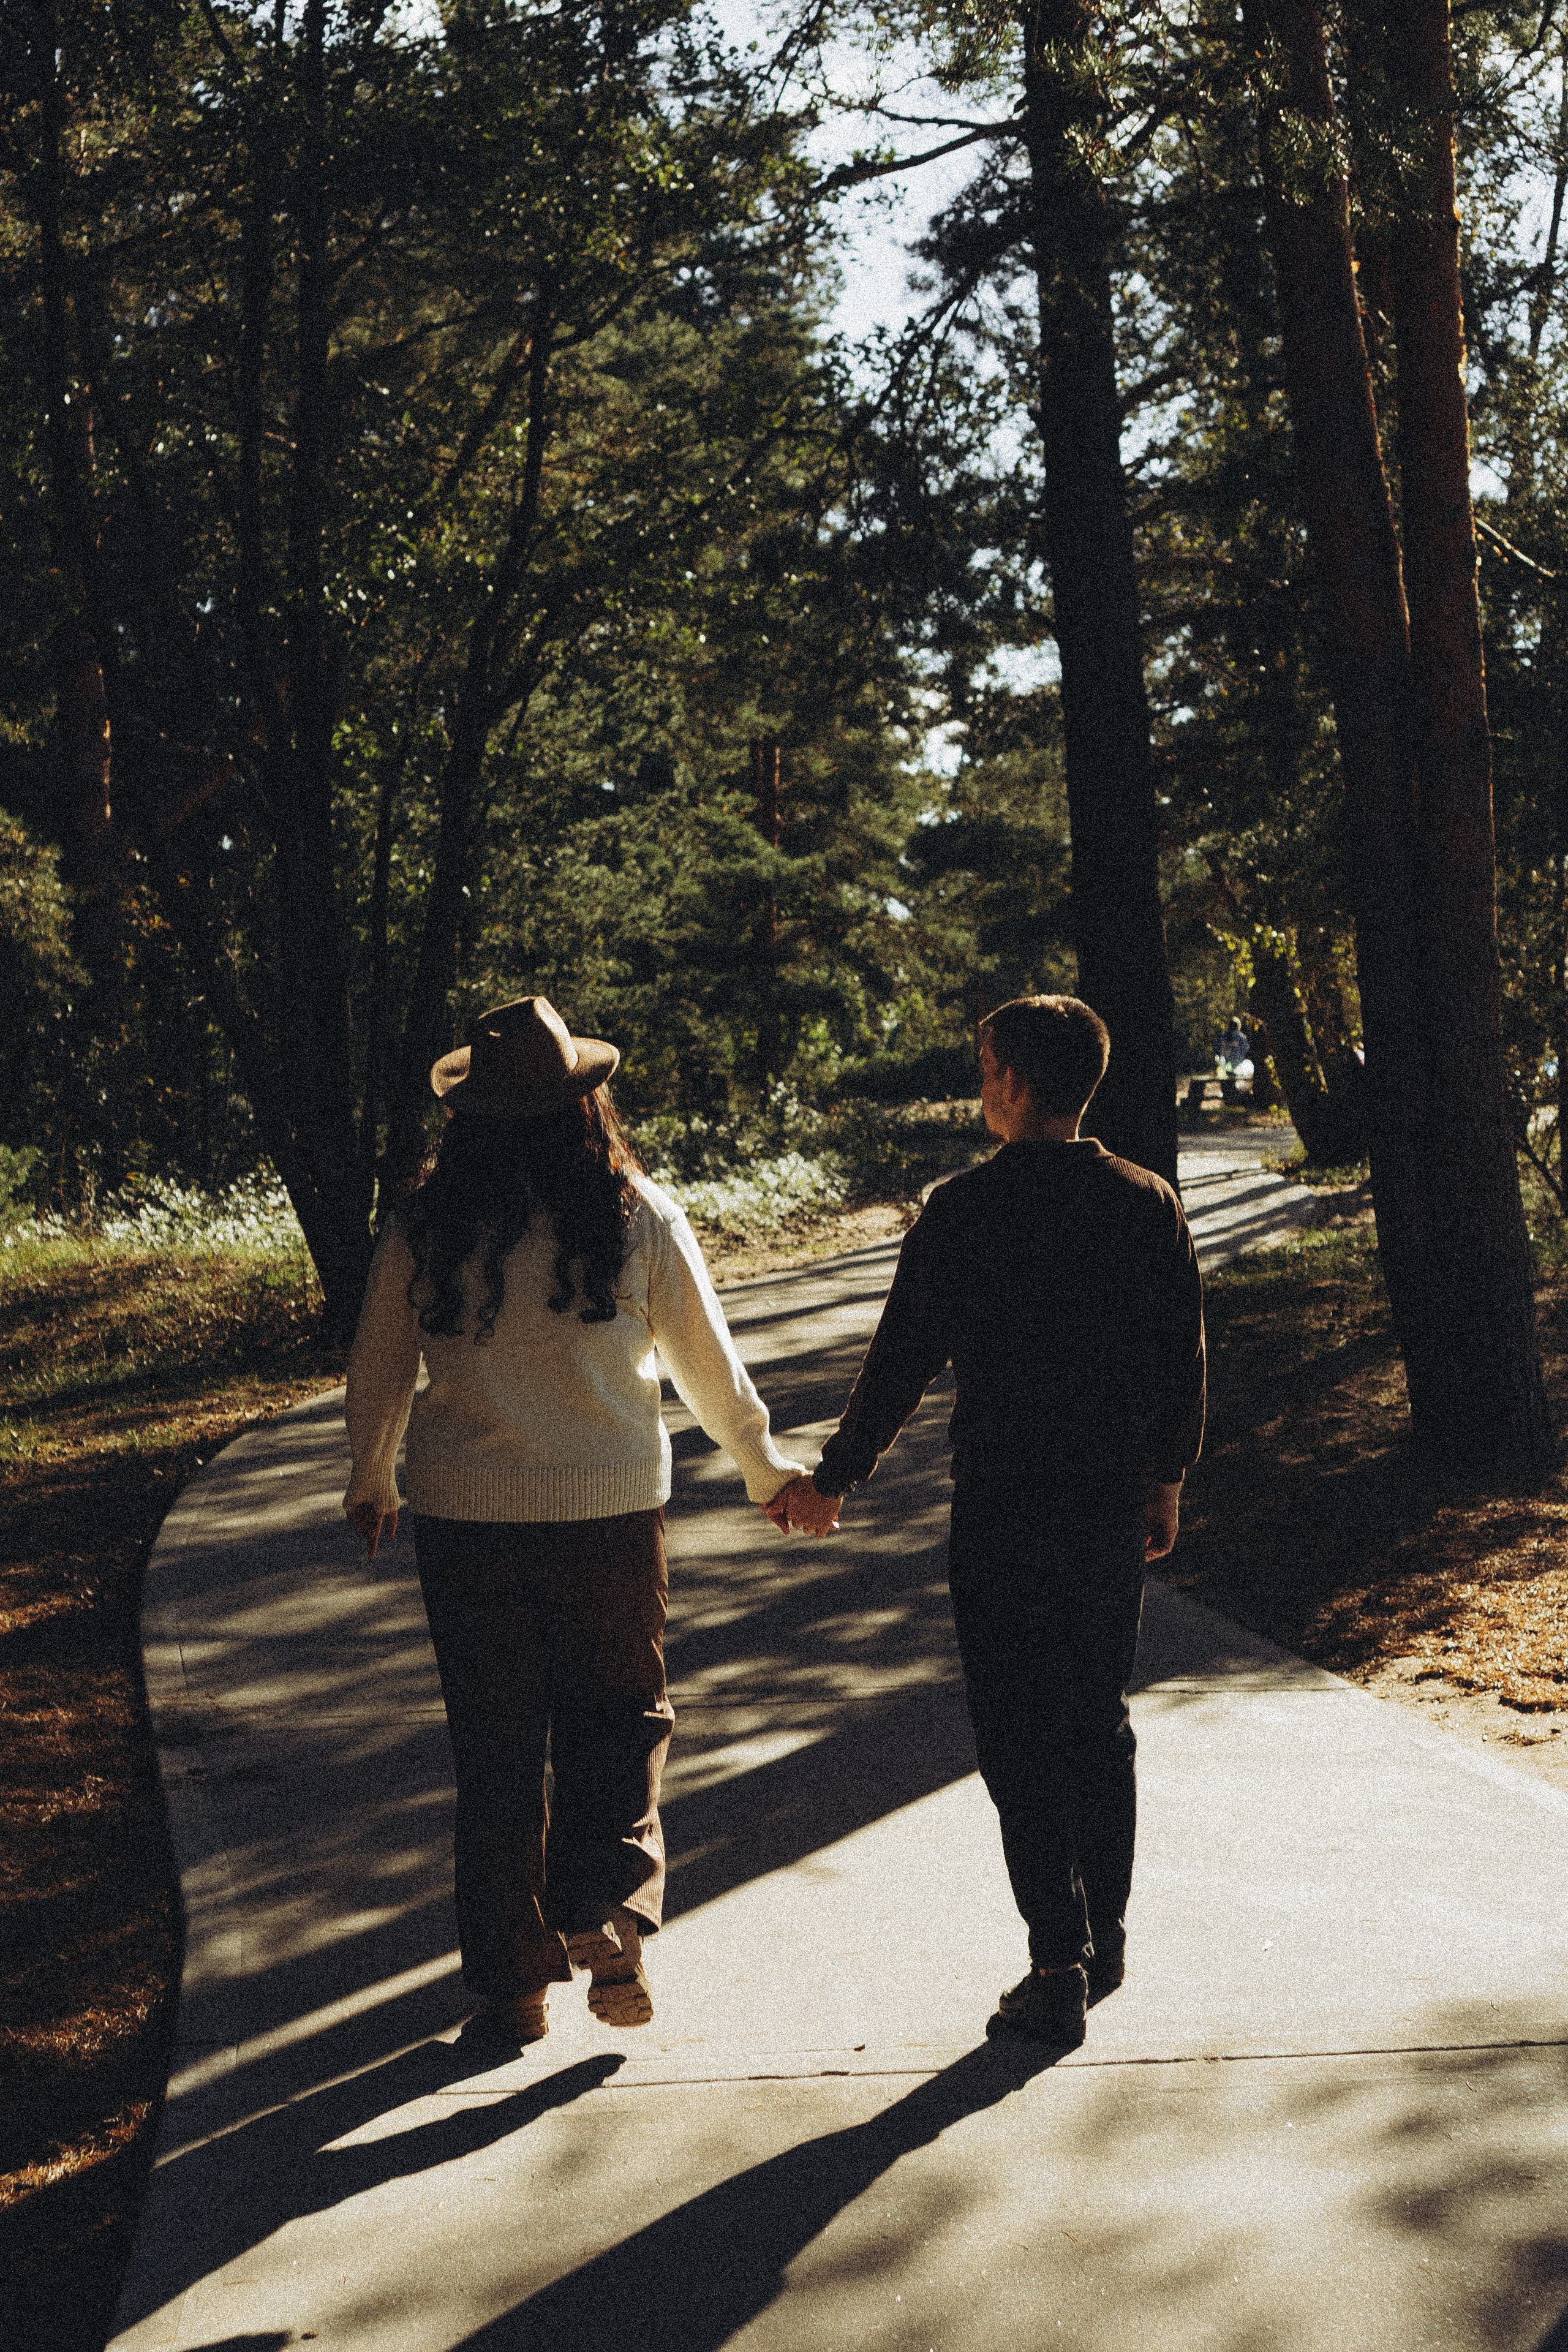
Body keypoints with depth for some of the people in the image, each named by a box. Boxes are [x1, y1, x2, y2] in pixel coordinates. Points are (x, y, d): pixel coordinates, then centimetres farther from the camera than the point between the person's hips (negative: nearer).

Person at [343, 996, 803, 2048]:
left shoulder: (425, 1228, -6)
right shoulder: (639, 1217, -7)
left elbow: (379, 1371, 5)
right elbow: (709, 1361, 3)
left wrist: (372, 1482, 24)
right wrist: (765, 1465, 19)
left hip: (466, 1516, 1)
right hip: (612, 1507, -1)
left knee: (495, 1744, 11)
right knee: (618, 1719, 16)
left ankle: (515, 1985, 17)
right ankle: (608, 1906, -6)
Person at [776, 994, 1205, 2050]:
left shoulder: (964, 1209, -10)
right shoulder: (1149, 1202, 1)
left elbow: (905, 1358, -6)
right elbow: (1184, 1357, 7)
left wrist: (834, 1479, 6)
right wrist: (1167, 1477, 21)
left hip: (1001, 1506, -4)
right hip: (1115, 1498, 4)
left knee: (1022, 1737, 1)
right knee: (1102, 1724, 18)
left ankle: (1060, 1967, -2)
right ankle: (1105, 1937, 27)